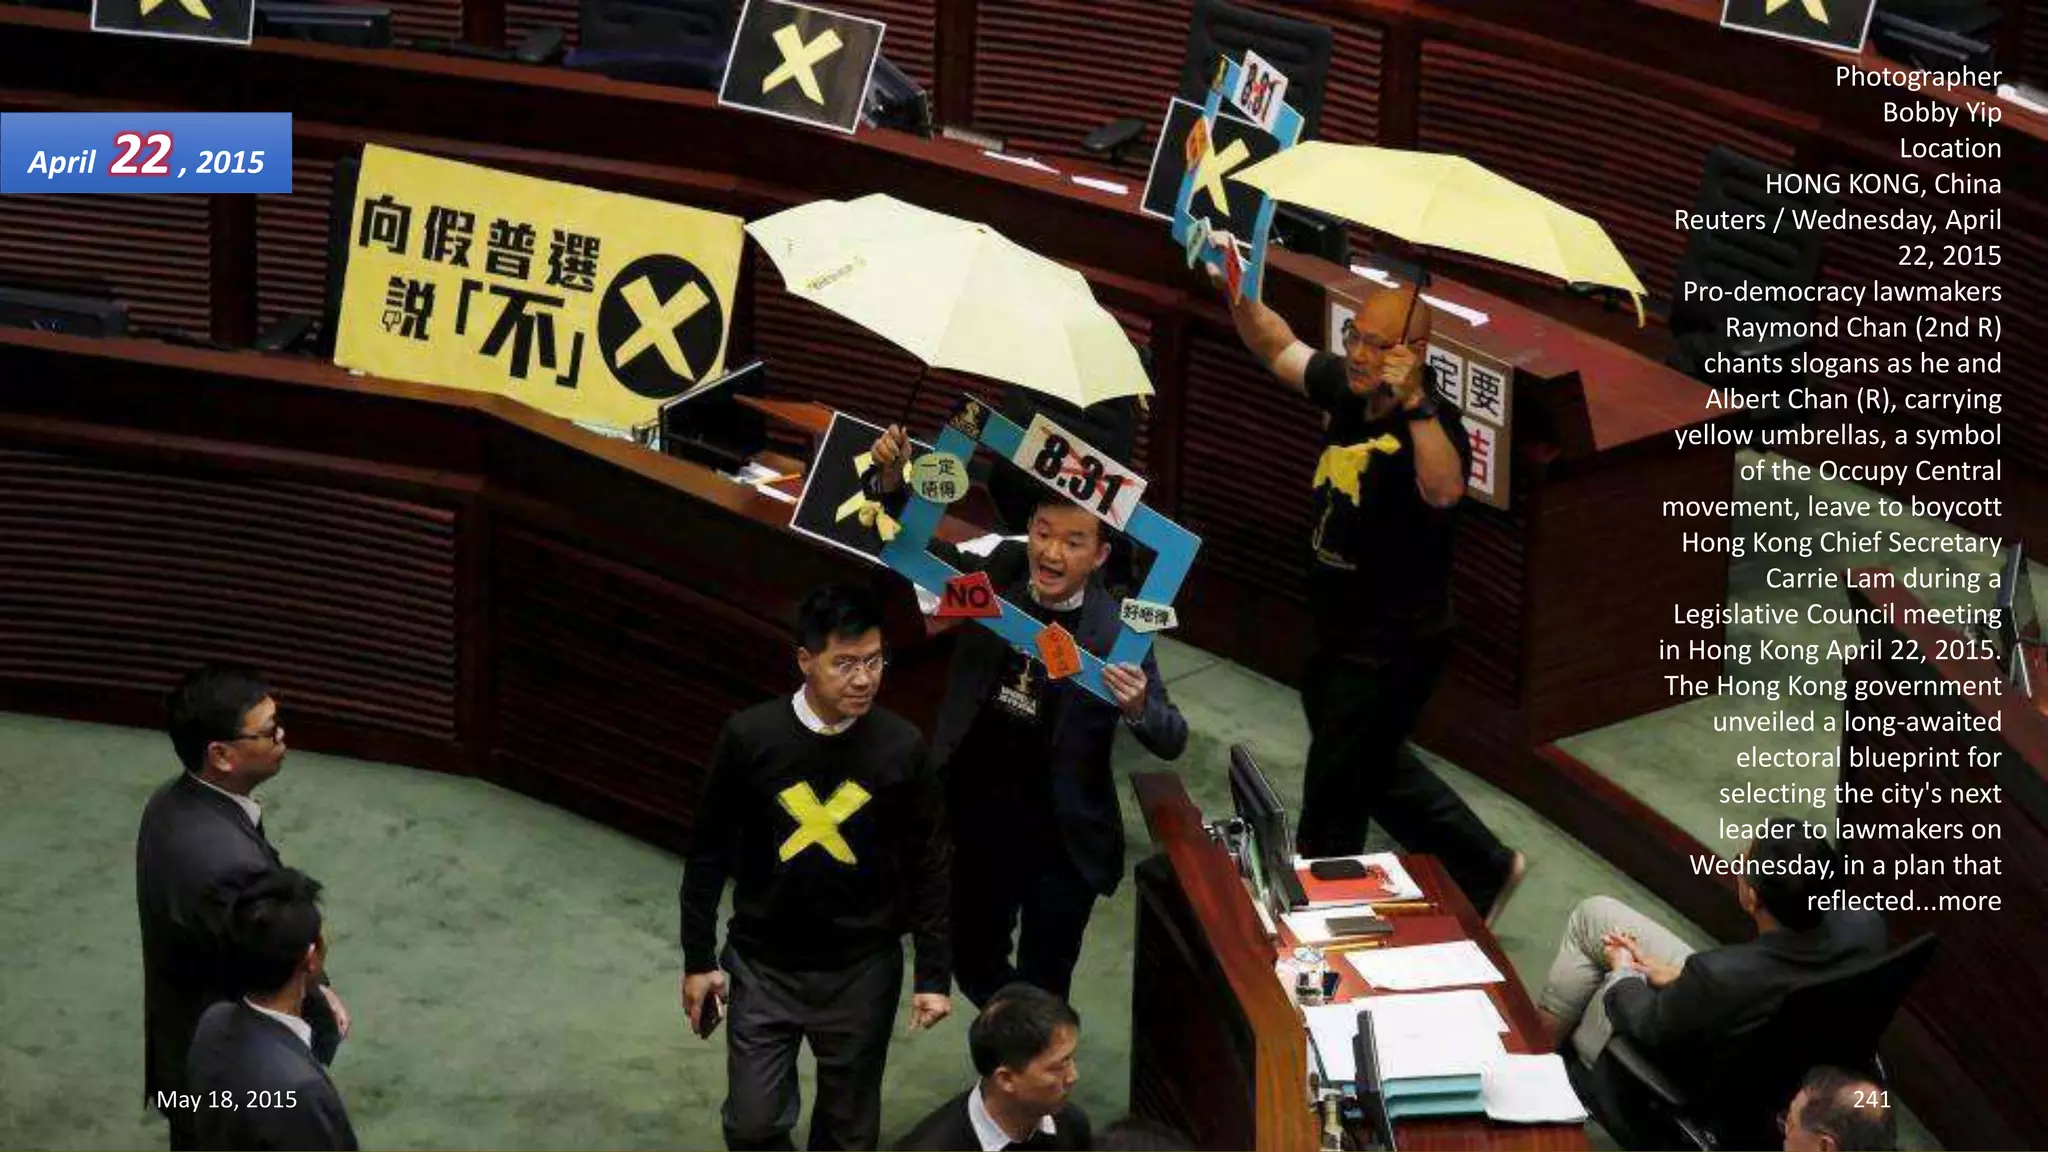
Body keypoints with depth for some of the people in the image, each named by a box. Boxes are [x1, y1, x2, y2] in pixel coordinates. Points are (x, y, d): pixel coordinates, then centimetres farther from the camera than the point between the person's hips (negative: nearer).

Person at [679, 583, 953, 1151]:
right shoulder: (750, 737, -13)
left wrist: (934, 974, -1)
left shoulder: (901, 747, -11)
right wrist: (698, 959, 1)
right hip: (762, 967, 0)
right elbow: (709, 854, -2)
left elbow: (928, 868, -1)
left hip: (861, 972, 1)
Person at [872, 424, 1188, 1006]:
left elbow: (1171, 740, -18)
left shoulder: (1117, 633, -19)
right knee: (973, 963, 23)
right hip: (978, 822, 4)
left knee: (1041, 993, 9)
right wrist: (895, 482, -13)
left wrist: (1137, 708, -41)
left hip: (1062, 843, -4)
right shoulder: (1000, 576, -8)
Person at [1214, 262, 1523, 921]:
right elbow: (1278, 348, 12)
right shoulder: (1345, 390, -3)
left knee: (1331, 801, 6)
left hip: (1391, 652, -9)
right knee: (1376, 773, 26)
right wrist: (1239, 296, -5)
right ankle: (1483, 869, 40)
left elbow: (1444, 491, -49)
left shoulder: (1431, 424, -27)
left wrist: (1415, 403, -59)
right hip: (1340, 637, 9)